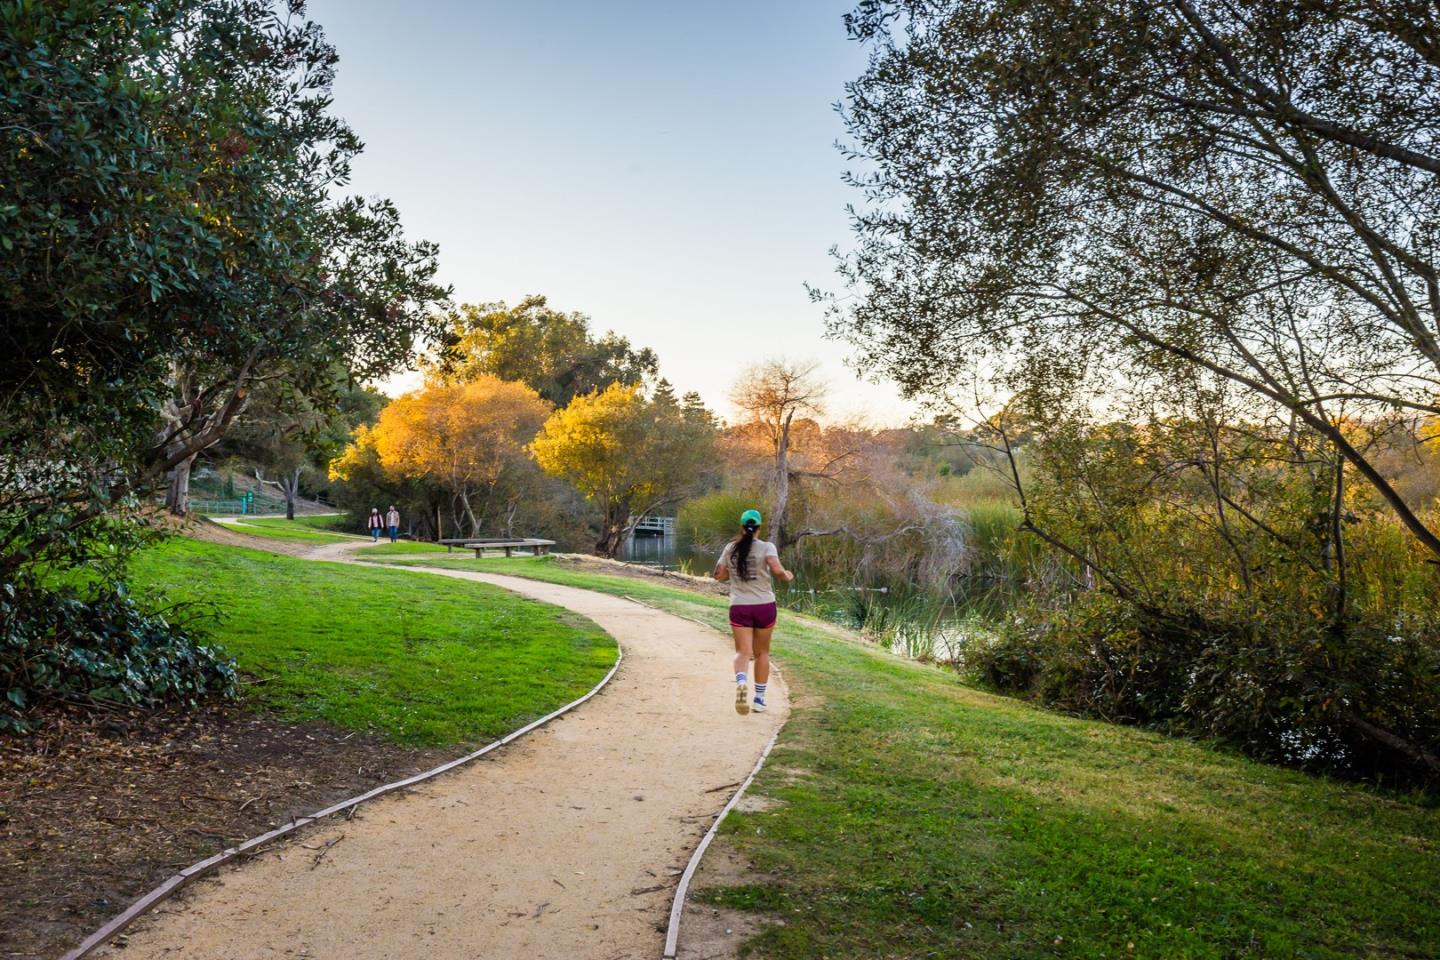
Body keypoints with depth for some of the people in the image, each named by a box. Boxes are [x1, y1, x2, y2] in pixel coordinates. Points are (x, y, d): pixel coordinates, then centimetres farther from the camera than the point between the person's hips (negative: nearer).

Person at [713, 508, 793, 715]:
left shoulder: (730, 548, 4)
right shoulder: (766, 547, -6)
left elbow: (719, 576, 9)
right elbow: (777, 570, -21)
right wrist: (787, 576, -1)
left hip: (739, 607, 1)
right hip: (764, 605, -1)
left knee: (743, 652, -1)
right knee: (762, 652, 15)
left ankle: (741, 683, -32)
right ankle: (759, 699, 19)